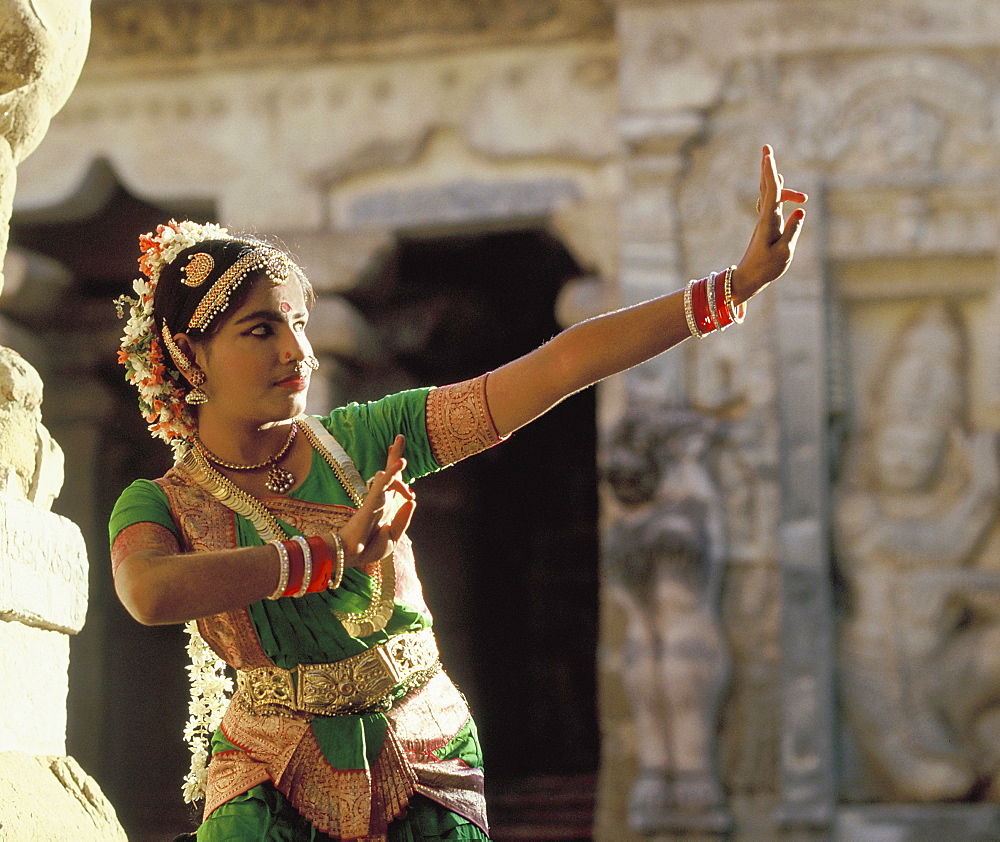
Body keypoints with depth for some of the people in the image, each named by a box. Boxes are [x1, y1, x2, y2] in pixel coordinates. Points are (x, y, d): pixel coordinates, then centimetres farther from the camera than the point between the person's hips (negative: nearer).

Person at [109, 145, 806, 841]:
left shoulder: (364, 441, -4)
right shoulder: (161, 507, -6)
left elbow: (562, 366, -9)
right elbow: (150, 593, -32)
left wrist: (740, 282, -14)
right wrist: (336, 552, -28)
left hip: (422, 768, 1)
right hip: (273, 782, -1)